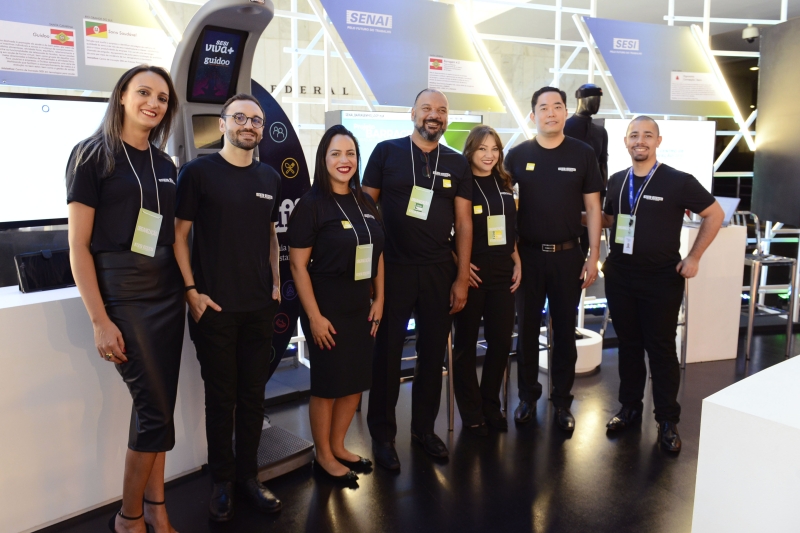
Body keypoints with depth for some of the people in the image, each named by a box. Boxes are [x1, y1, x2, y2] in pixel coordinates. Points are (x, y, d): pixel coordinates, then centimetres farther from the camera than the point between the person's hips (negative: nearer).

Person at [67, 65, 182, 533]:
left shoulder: (166, 165, 11)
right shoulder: (92, 155, -6)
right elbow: (79, 245, -9)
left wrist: (191, 290, 6)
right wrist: (100, 321, -14)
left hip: (168, 296, 6)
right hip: (122, 297, -5)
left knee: (158, 406, 10)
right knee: (155, 409, -4)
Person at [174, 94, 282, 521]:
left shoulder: (270, 179, 10)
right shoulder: (197, 172, -4)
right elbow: (180, 234, -4)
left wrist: (276, 282, 9)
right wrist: (191, 291, -11)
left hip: (259, 306, 4)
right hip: (214, 306, -4)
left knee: (253, 393, 11)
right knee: (221, 396, 6)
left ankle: (247, 474, 27)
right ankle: (221, 481, 24)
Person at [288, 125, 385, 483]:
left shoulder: (365, 203, 8)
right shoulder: (311, 205, -10)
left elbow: (377, 254, 13)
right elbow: (298, 265, -13)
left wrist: (379, 299, 6)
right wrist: (314, 315, -16)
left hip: (362, 307, 6)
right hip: (328, 308, -6)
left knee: (357, 380, 13)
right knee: (328, 383, 5)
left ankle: (338, 446, 32)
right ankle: (323, 456, 24)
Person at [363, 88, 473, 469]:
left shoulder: (456, 163, 7)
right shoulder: (386, 152, 0)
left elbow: (464, 222, 6)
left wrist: (462, 278, 1)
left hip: (440, 272, 3)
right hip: (393, 269, -2)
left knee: (433, 353, 11)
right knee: (387, 353, 6)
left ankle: (424, 427, 29)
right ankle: (383, 435, 22)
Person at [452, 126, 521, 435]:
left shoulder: (503, 185, 11)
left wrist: (517, 262, 9)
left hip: (503, 273, 5)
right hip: (471, 273, -5)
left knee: (502, 340, 9)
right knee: (466, 343, 6)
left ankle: (490, 405, 26)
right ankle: (471, 413, 19)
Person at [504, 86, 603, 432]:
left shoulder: (583, 154, 0)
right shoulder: (517, 155, 1)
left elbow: (592, 208, 2)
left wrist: (593, 257, -2)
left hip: (568, 254, 0)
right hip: (528, 254, 0)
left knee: (565, 330, 9)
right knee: (528, 328, 9)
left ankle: (562, 401, 22)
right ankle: (527, 397, 23)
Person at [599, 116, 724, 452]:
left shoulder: (678, 181, -7)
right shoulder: (616, 182, 6)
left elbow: (715, 214, 2)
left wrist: (694, 257, -2)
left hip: (662, 279, -4)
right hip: (619, 277, 4)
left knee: (661, 349, 2)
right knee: (628, 345, 12)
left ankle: (668, 421, 15)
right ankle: (630, 408, 26)